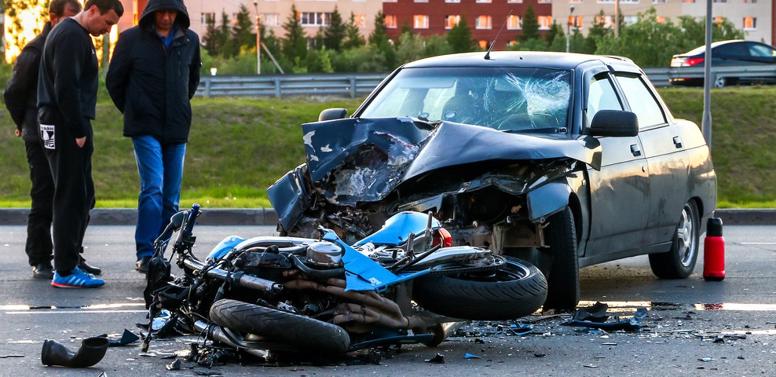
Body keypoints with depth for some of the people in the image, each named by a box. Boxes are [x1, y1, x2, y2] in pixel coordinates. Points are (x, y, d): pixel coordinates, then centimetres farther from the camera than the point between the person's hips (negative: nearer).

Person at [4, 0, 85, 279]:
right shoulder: (35, 52, -10)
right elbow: (12, 93, -4)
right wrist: (26, 125, 6)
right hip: (42, 140, -6)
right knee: (44, 200, -3)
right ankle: (40, 262, 5)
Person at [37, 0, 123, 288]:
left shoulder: (68, 33, 20)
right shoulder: (73, 36, -14)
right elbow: (65, 88, -21)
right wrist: (78, 131, -19)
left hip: (57, 124, 11)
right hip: (66, 126, -11)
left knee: (82, 197, 13)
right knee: (72, 197, -8)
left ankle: (70, 260, 16)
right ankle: (65, 271, -7)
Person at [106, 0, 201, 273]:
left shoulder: (189, 40, 8)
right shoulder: (132, 39, -2)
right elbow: (114, 81, 8)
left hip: (177, 129, 4)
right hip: (145, 129, -4)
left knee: (171, 198, 4)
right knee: (153, 189, -18)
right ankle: (145, 255, -19)